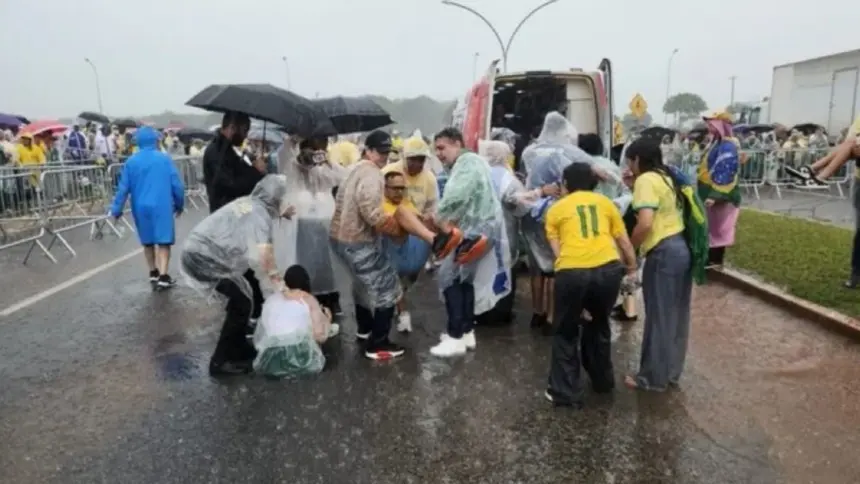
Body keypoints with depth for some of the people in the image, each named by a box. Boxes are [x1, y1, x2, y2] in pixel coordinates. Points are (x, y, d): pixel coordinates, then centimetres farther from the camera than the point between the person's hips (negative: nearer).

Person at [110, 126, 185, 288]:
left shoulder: (131, 162, 2)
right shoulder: (164, 159, -4)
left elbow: (123, 187, 2)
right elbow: (176, 184, -3)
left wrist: (116, 209, 9)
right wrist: (179, 204, 10)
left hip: (141, 207, 3)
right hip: (162, 206, -3)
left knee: (147, 241, 16)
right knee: (163, 241, -1)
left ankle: (153, 274, 27)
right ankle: (163, 277, -9)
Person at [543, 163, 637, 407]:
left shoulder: (555, 209, 16)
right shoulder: (605, 202, 22)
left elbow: (557, 250, 10)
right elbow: (624, 242, 24)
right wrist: (632, 269, 40)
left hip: (572, 272, -3)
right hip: (608, 269, 3)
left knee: (566, 332, 18)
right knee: (599, 325, 28)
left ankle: (565, 392, 20)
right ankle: (603, 380, 42)